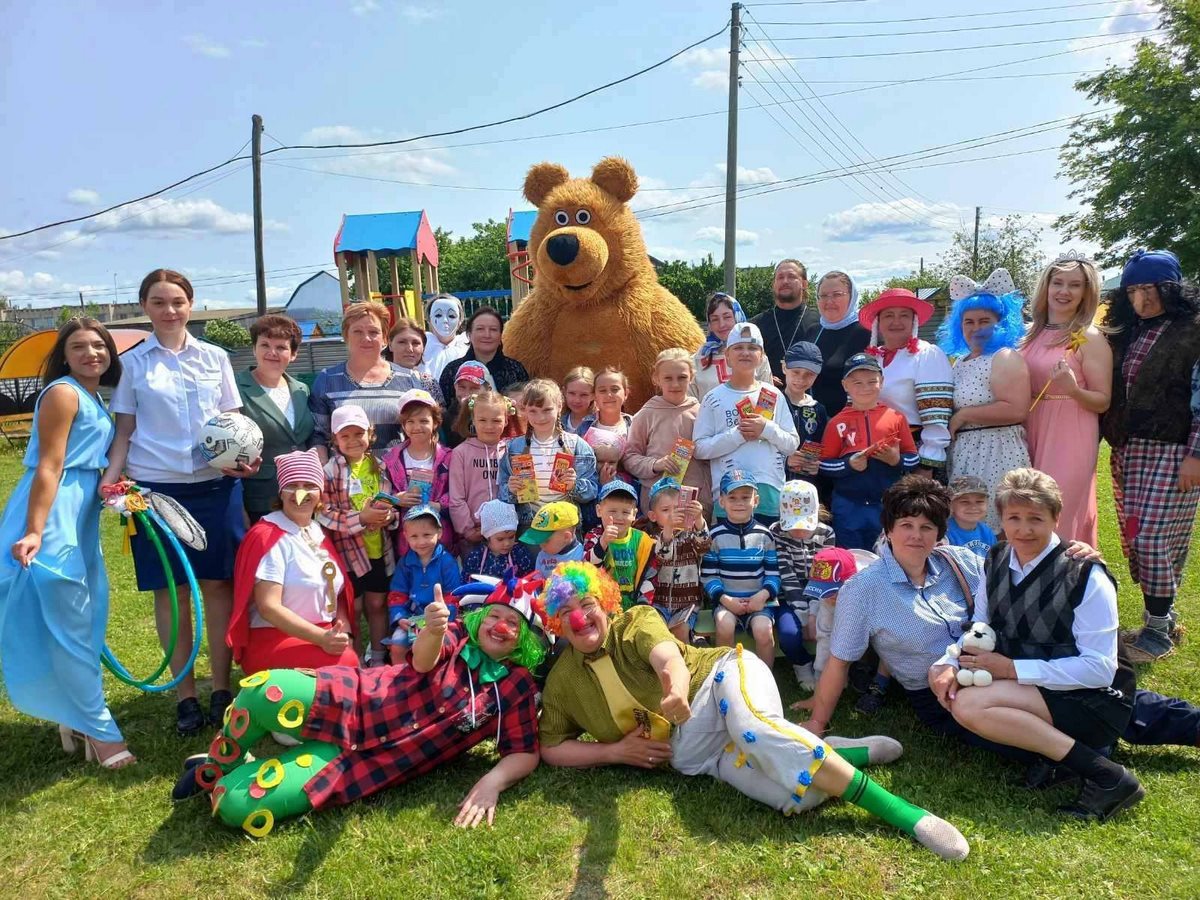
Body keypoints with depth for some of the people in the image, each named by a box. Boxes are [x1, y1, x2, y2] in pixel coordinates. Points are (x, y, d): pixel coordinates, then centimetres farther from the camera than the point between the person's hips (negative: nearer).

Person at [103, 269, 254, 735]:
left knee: (219, 584, 3)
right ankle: (185, 696, 16)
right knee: (171, 590, 5)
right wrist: (110, 478, -7)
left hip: (216, 486, 1)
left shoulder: (215, 358, 8)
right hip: (156, 487, 0)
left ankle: (221, 689, 15)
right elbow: (125, 430, 7)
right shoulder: (132, 364, 6)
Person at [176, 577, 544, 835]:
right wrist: (434, 629, -44)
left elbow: (526, 754, -2)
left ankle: (225, 778, 22)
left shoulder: (517, 687, 2)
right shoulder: (459, 634, 3)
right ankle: (216, 766, 5)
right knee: (262, 692, -29)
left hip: (374, 759, -1)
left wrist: (492, 781, -25)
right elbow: (422, 660, -19)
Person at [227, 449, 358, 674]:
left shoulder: (318, 533, 14)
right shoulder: (269, 536, -10)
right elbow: (268, 607, -18)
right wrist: (321, 637, -26)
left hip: (323, 637, 7)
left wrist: (343, 633, -4)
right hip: (273, 641, -6)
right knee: (345, 663, -28)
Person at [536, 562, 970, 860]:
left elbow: (670, 658, -25)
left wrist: (679, 687, -51)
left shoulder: (635, 622, -5)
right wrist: (615, 751, -5)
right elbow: (551, 748, 11)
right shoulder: (561, 682, 6)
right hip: (690, 748, 2)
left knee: (754, 728, -38)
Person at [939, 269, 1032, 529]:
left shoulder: (1005, 358, -8)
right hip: (962, 454, 8)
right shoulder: (960, 362, 15)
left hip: (996, 453, -8)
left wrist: (962, 416, -15)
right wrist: (948, 425, 8)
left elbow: (1016, 409, -22)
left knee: (992, 525, -3)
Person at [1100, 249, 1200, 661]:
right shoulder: (1125, 334, 13)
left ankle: (1159, 630, 6)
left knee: (1154, 538, -7)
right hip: (1126, 450, 7)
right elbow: (1108, 393, 17)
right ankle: (1164, 617, 22)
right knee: (1134, 538, 8)